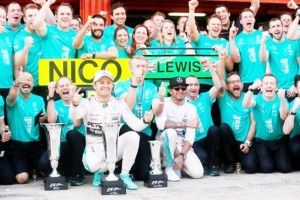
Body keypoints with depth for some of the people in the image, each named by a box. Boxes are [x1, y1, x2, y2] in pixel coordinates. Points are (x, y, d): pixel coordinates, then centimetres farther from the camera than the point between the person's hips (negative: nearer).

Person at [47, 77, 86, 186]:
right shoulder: (56, 105, 7)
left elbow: (77, 124, -18)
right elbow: (51, 121, -15)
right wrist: (50, 96, -15)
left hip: (79, 144, -1)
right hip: (64, 145, 2)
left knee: (72, 133, -36)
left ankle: (78, 174, -19)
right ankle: (70, 172, 4)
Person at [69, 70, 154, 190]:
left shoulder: (119, 104, 0)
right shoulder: (87, 103, -5)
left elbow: (135, 125, -10)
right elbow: (73, 117, -26)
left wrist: (145, 121, -33)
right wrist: (75, 104, -50)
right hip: (95, 147, -3)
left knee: (133, 136, -27)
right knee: (93, 165, -36)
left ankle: (124, 175, -13)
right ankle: (101, 171, 3)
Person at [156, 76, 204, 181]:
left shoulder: (191, 108, 2)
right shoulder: (164, 103, -6)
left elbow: (190, 136, -6)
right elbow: (161, 124, -26)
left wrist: (182, 155, -19)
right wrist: (185, 123, -25)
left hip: (183, 146, 2)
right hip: (167, 144, -2)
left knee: (197, 173, -19)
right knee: (170, 132, -36)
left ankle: (177, 163, 12)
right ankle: (169, 167, -15)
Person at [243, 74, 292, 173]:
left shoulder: (280, 100, -5)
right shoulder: (257, 99, -5)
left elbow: (283, 117, -24)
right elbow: (246, 105, -28)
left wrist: (282, 99, -41)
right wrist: (252, 88, -46)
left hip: (279, 140, 1)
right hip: (261, 141, -1)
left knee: (285, 168, -12)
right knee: (267, 168, -16)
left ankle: (275, 158, 20)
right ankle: (266, 158, 18)